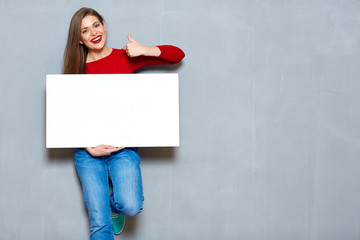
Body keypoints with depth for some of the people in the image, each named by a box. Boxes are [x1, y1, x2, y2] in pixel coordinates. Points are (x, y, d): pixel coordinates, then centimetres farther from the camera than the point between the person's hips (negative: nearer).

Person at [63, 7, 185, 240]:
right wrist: (89, 148, -12)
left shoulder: (125, 57, 3)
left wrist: (146, 50, -14)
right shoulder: (77, 69, 5)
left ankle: (115, 198, 16)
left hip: (122, 147, 0)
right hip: (89, 152, 1)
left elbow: (177, 55, 2)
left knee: (131, 207, -19)